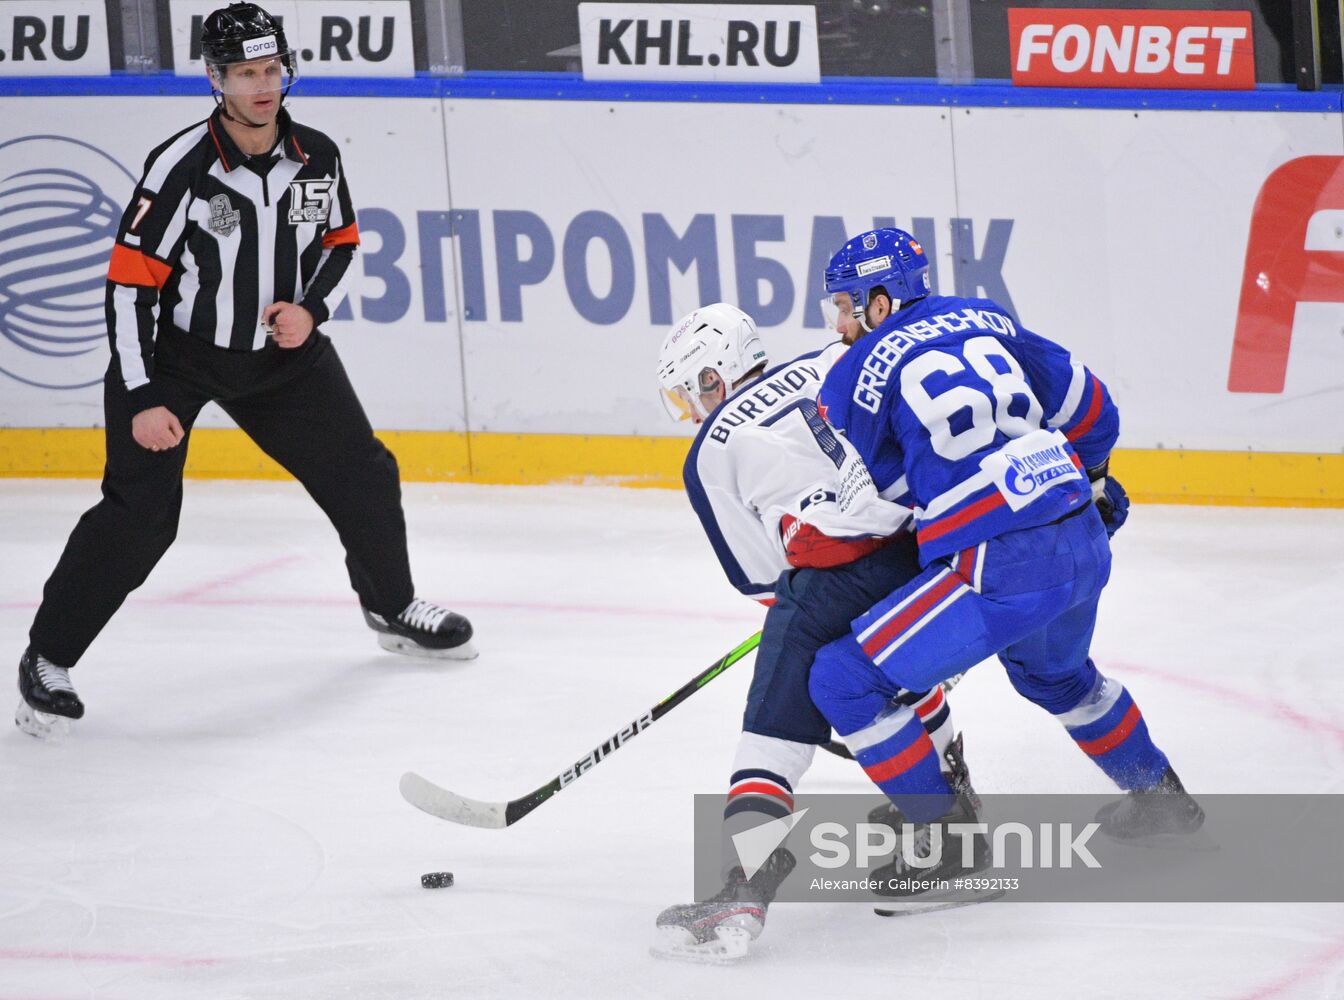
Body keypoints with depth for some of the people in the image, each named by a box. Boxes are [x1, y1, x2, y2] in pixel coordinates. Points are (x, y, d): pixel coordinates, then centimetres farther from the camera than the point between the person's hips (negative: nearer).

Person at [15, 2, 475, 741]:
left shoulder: (317, 158, -7)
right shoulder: (180, 169, -24)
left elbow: (341, 243, 11)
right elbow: (130, 282, -21)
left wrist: (310, 310, -8)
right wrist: (142, 400, -25)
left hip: (282, 349, 5)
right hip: (172, 355, -5)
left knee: (362, 476, 9)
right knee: (140, 513, -15)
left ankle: (392, 609, 35)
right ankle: (48, 660, -2)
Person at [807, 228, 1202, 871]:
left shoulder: (858, 373, -2)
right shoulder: (987, 321, 15)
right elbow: (1091, 412, 23)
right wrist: (1088, 483, 42)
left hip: (1001, 571, -8)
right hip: (1086, 546, 8)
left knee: (846, 680, 1)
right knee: (1055, 673, 38)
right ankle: (1159, 797, 51)